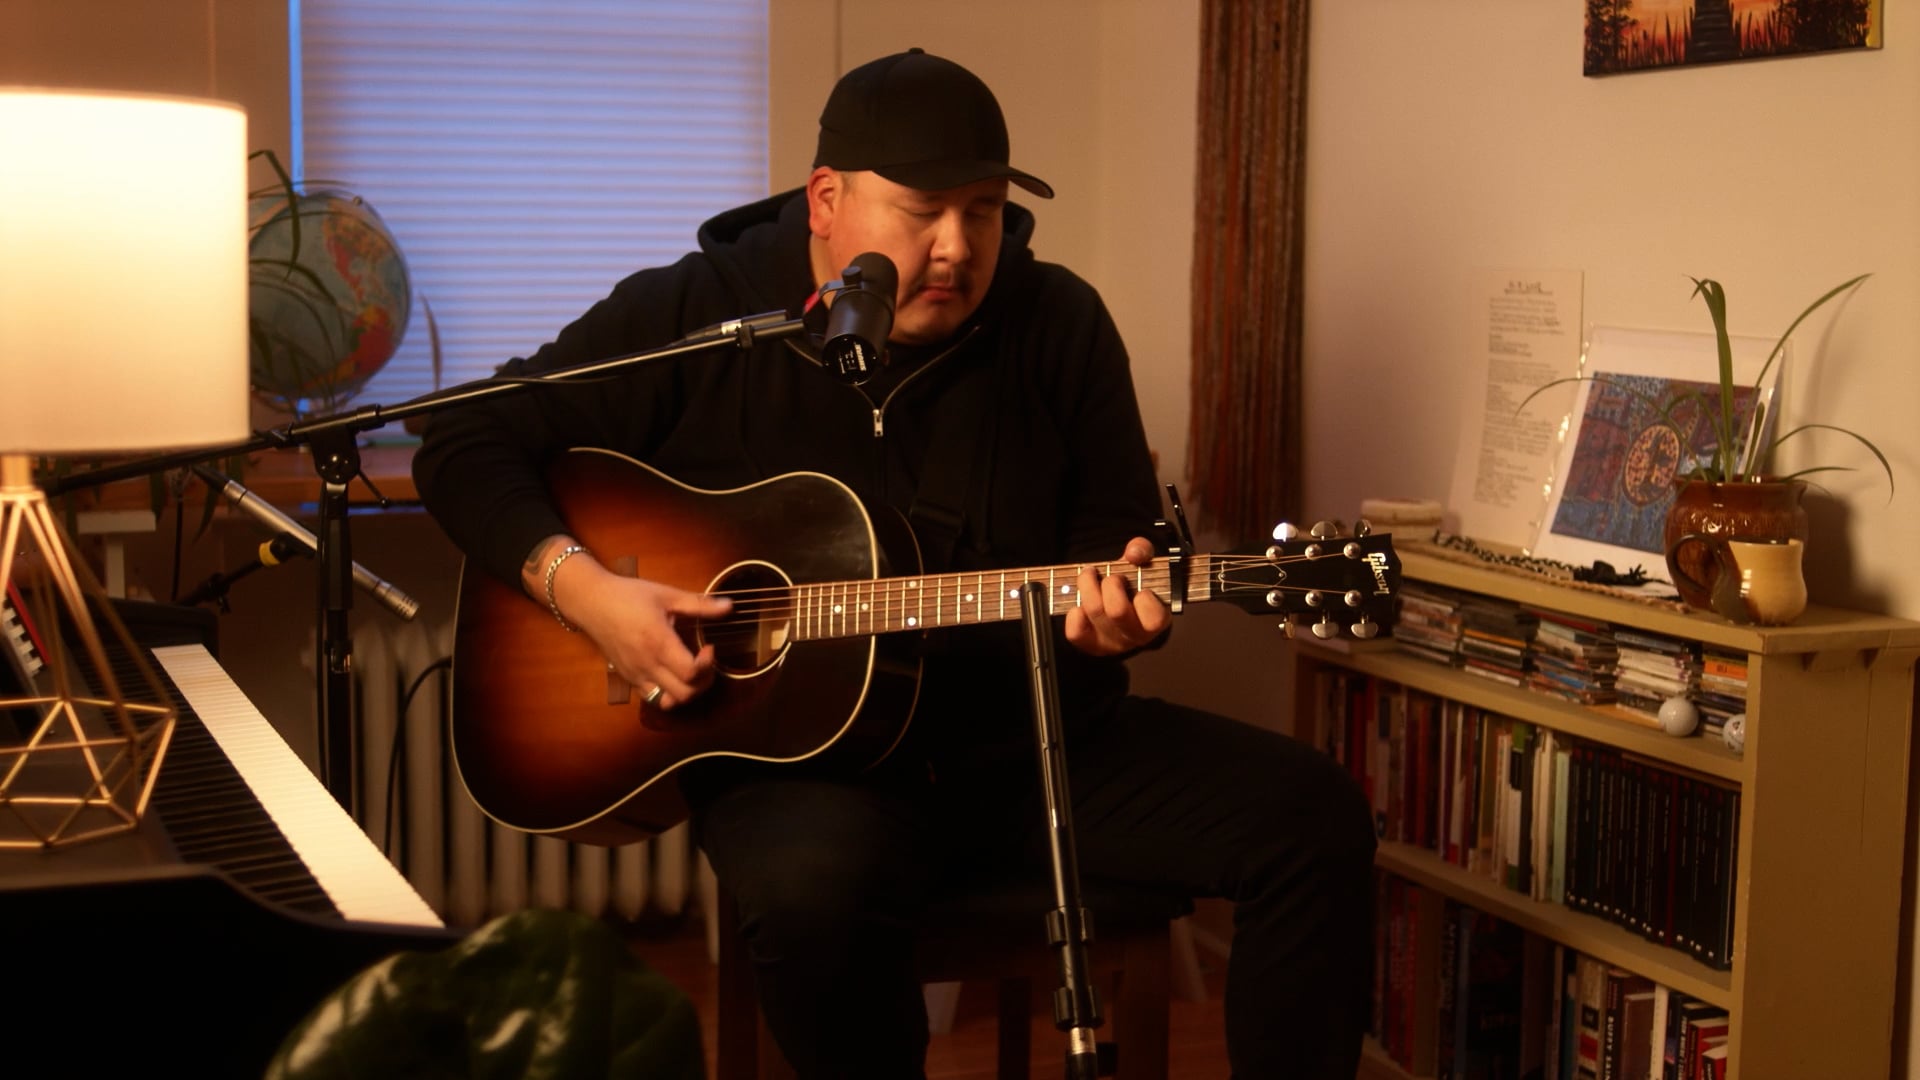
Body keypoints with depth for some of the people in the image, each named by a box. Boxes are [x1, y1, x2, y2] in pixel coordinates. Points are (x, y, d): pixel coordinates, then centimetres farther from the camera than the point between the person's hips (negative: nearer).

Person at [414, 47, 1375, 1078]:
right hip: (790, 747, -3)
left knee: (1315, 818, -15)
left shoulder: (1059, 326, 2)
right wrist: (583, 587, -17)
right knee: (817, 883, -39)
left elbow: (1119, 531, 8)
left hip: (1035, 738, 3)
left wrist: (1113, 603, -17)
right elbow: (465, 447, -1)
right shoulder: (696, 315, -4)